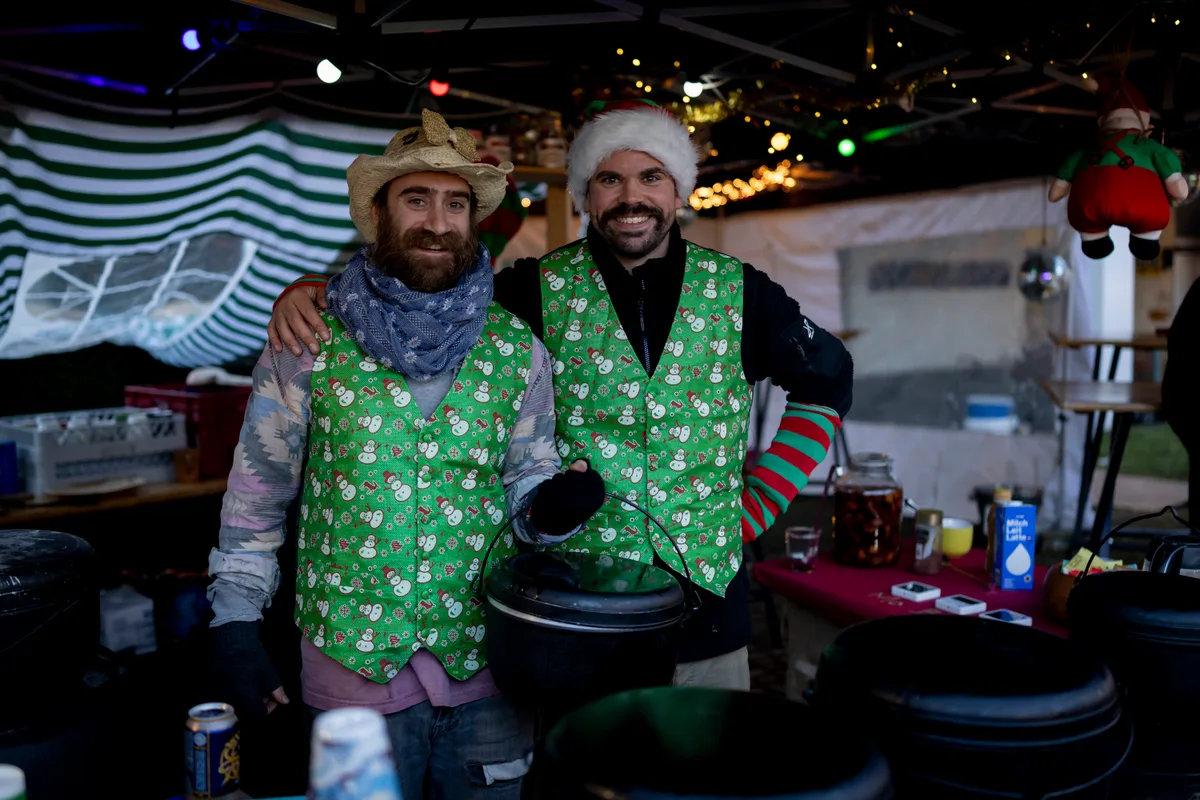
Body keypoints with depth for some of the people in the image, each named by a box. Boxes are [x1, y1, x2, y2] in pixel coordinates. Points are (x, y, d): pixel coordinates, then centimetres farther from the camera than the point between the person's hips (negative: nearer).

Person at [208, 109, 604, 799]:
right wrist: (235, 624, -1)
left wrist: (551, 506, -16)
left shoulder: (518, 348, -1)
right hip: (349, 664, -1)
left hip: (485, 667, 2)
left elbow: (529, 477, 6)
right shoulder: (308, 343, -4)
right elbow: (258, 494, 2)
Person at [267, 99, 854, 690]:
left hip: (707, 604, 2)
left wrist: (759, 507, 6)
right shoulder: (540, 289, -3)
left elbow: (825, 384, 12)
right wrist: (310, 292, -17)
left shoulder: (736, 290, 0)